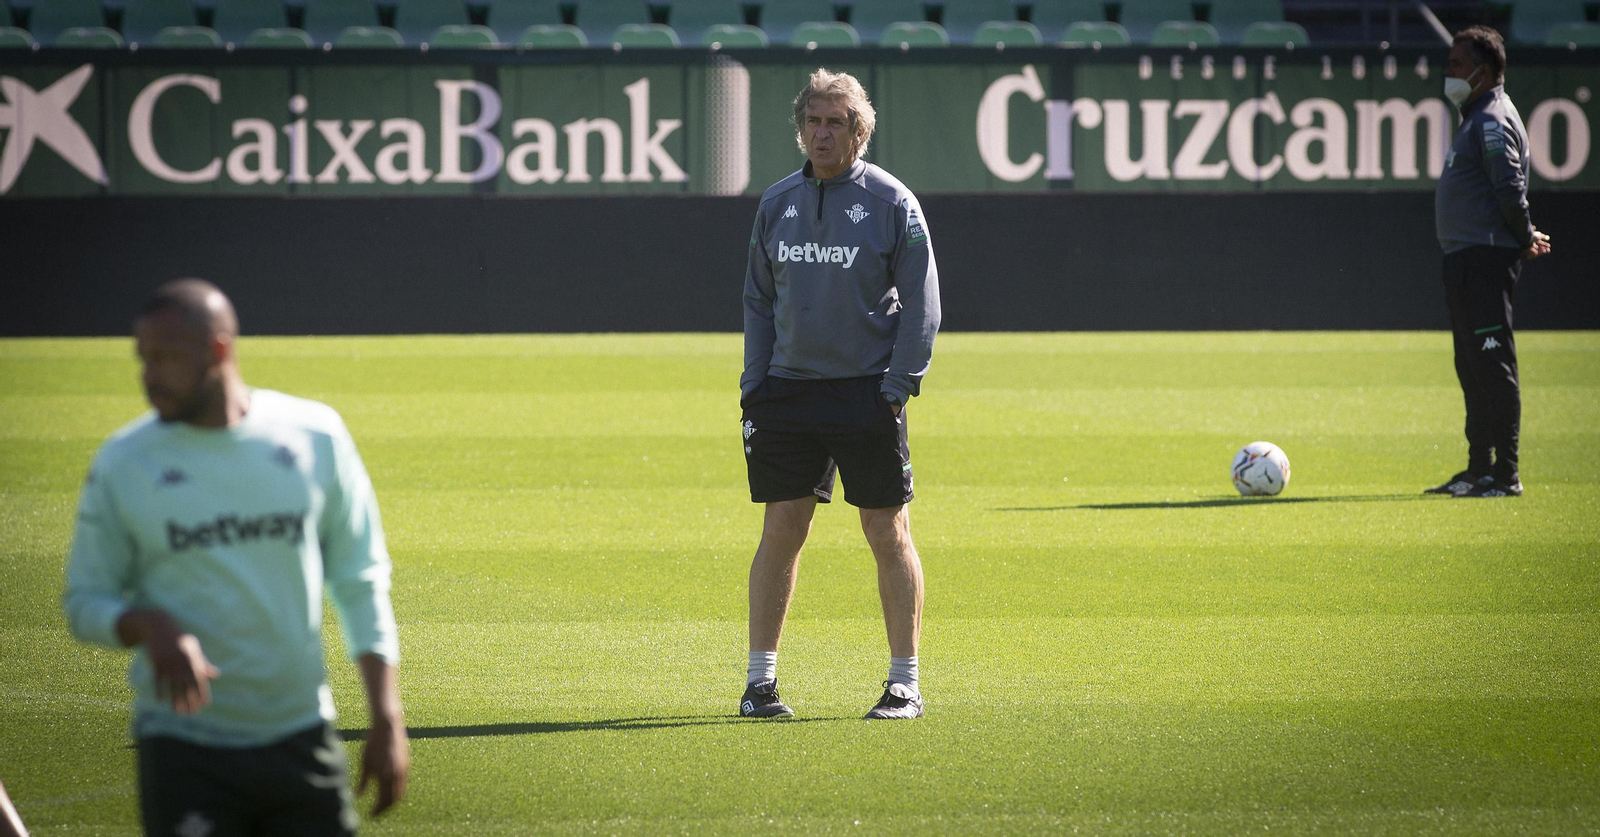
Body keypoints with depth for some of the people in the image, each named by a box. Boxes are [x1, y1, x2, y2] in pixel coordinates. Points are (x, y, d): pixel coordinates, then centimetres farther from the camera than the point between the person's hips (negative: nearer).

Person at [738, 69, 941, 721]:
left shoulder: (892, 203, -2)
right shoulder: (777, 204, 10)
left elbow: (921, 304, -2)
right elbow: (759, 301, 16)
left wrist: (897, 388, -11)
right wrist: (753, 387, 6)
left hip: (867, 392, -3)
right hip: (788, 391, 3)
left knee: (888, 534, 0)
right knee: (780, 532, 1)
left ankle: (904, 683, 6)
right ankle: (760, 679, 7)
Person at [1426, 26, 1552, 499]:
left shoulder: (1494, 121, -13)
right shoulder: (1476, 119, 20)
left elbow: (1511, 191, -20)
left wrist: (1525, 241, -8)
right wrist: (1525, 238, 11)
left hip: (1486, 259, -11)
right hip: (1466, 260, 11)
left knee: (1493, 366, -10)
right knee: (1474, 370, 15)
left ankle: (1506, 475, -11)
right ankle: (1479, 470, 21)